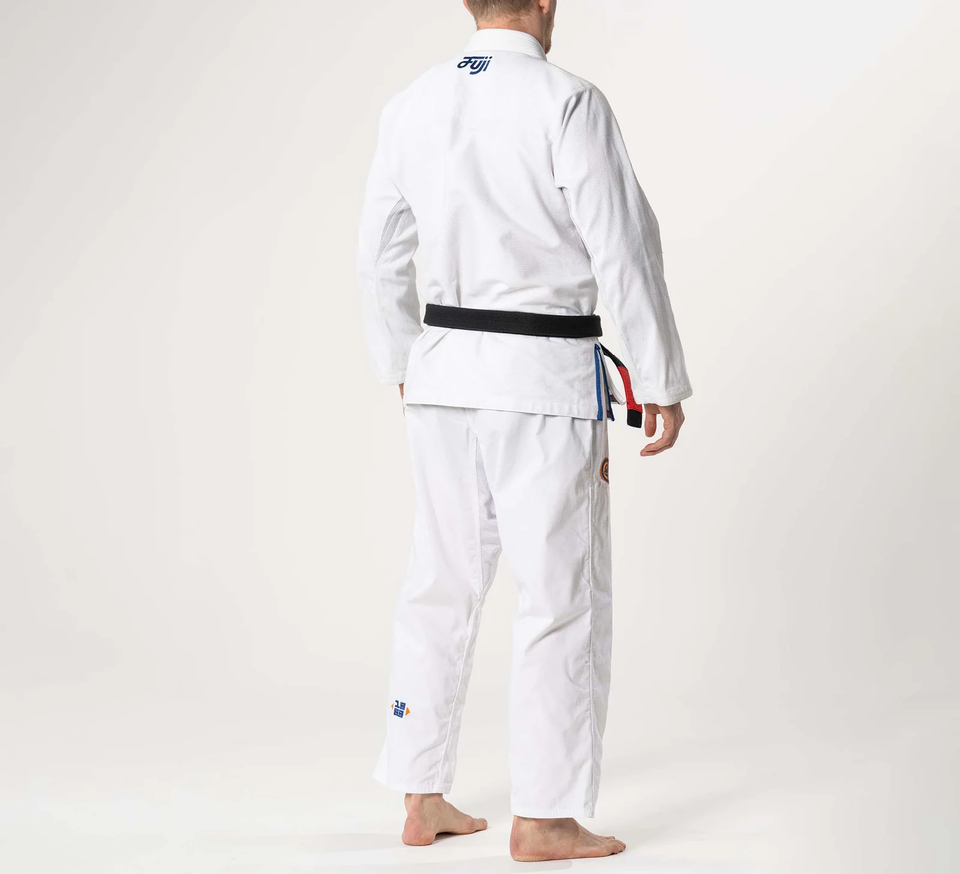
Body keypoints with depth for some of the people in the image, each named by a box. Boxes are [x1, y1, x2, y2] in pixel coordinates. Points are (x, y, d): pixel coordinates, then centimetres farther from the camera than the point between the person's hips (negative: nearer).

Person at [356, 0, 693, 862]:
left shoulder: (411, 106, 5)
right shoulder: (569, 103, -13)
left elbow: (381, 257, 11)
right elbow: (625, 251, -13)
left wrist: (404, 366, 23)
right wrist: (663, 383, -5)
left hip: (446, 368, 6)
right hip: (545, 377, -6)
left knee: (442, 584, 14)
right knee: (563, 593, 3)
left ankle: (422, 800, 21)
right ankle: (543, 819, 7)